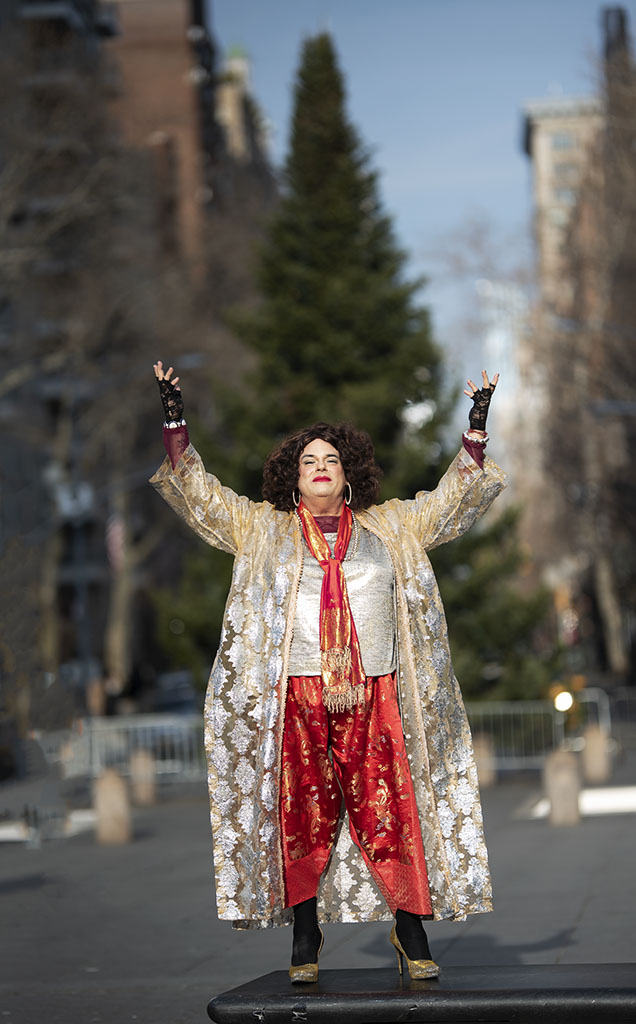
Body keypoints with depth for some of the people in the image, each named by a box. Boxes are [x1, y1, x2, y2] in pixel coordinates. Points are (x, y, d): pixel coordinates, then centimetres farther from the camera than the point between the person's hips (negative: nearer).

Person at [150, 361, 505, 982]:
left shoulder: (389, 527, 16)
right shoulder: (263, 529, 14)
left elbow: (453, 501, 20)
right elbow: (199, 497, 12)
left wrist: (475, 428, 13)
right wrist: (174, 419, 4)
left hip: (374, 698, 1)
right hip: (297, 698, 0)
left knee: (389, 811, -4)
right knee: (303, 815, -1)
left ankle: (410, 929, 4)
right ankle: (305, 936, 9)